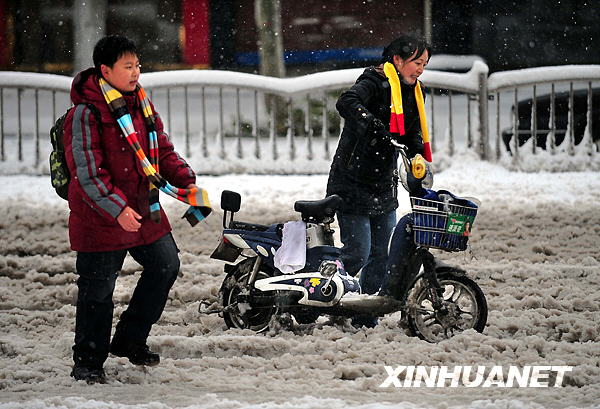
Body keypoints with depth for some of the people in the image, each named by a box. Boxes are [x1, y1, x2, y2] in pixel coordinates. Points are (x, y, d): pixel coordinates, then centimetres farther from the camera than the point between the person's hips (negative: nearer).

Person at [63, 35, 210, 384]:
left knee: (166, 265, 12)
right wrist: (117, 209, -30)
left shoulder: (142, 105, 8)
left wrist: (188, 184, 0)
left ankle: (130, 339, 26)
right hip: (100, 220, -8)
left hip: (145, 210, 8)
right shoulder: (86, 114, -17)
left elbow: (163, 151, 15)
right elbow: (87, 172, -22)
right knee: (98, 289, 0)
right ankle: (88, 362, 14)